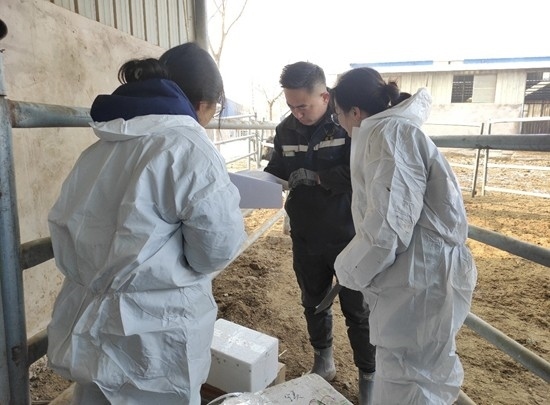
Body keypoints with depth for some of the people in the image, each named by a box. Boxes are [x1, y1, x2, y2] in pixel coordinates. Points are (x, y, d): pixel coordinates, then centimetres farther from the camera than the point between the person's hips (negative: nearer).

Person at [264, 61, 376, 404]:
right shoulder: (286, 129, 1)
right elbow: (277, 170, 9)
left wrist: (315, 176, -25)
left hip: (348, 236, -5)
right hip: (305, 237, 5)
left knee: (357, 310, 11)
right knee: (314, 303, 21)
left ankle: (368, 376, 33)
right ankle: (323, 361, 45)